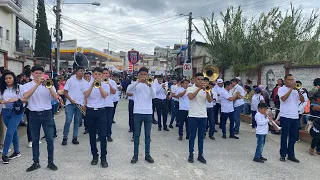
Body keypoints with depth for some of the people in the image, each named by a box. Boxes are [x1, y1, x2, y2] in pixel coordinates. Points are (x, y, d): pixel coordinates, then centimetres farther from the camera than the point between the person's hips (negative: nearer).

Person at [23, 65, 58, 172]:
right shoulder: (27, 85, 3)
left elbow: (55, 97, -10)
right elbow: (25, 96, -18)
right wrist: (37, 84, -24)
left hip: (47, 114, 0)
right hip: (34, 115, 1)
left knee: (50, 139, 1)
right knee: (35, 140, 9)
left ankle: (50, 162, 13)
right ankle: (36, 163, 20)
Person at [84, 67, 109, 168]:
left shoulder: (105, 85, 4)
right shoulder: (88, 85, 6)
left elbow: (104, 95, -15)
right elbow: (86, 96, -13)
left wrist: (99, 85, -24)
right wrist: (92, 85, -21)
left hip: (101, 111, -1)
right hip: (90, 111, 2)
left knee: (103, 135, -5)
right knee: (92, 135, 9)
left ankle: (103, 158, 4)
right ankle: (95, 156, 22)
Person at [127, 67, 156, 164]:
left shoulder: (150, 84, 5)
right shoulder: (136, 84, 1)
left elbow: (154, 96, -10)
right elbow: (128, 89, -20)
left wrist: (150, 86, -27)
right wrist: (138, 81, -31)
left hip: (148, 113, 2)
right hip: (138, 112, -1)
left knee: (148, 135, 8)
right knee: (137, 134, 6)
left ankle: (147, 154, 19)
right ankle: (135, 155, 15)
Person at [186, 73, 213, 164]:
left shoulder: (205, 89, 8)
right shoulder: (190, 88, -1)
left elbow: (210, 101, -5)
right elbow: (190, 97, -22)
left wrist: (207, 91, -20)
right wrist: (199, 88, -25)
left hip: (203, 116, 3)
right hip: (193, 116, -3)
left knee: (201, 136, 9)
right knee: (192, 136, 4)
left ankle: (200, 155, 17)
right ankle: (191, 154, 13)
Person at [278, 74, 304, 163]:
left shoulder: (296, 90, 11)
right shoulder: (281, 89, -2)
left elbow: (302, 100, 2)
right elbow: (283, 98, -20)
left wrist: (298, 90, -11)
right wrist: (291, 88, -17)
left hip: (295, 117, 5)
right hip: (285, 116, -5)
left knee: (293, 137, 10)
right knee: (284, 136, 3)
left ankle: (291, 155, 22)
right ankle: (283, 155, 14)